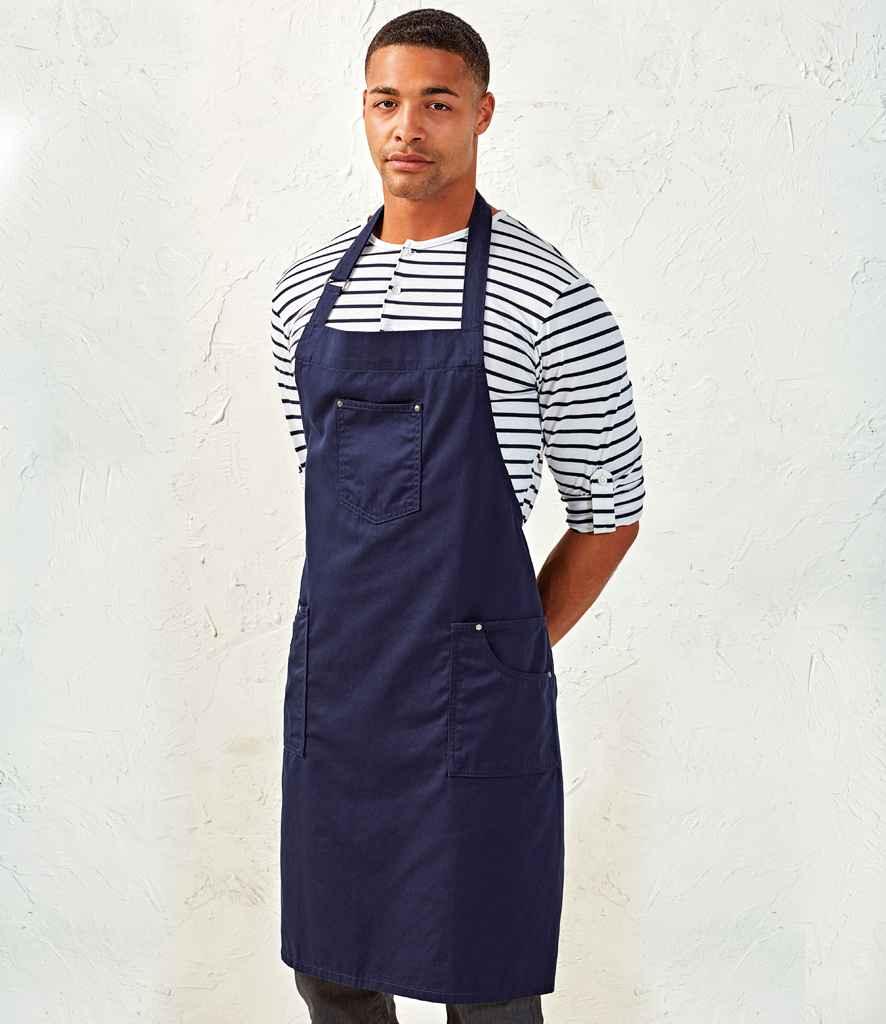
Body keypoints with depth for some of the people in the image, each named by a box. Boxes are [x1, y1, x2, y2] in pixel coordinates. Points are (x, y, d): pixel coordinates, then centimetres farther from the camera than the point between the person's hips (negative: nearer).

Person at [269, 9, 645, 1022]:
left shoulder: (549, 299, -9)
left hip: (471, 700, -5)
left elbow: (610, 513, -1)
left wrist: (508, 655, 3)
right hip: (330, 679, 5)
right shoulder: (307, 289, 8)